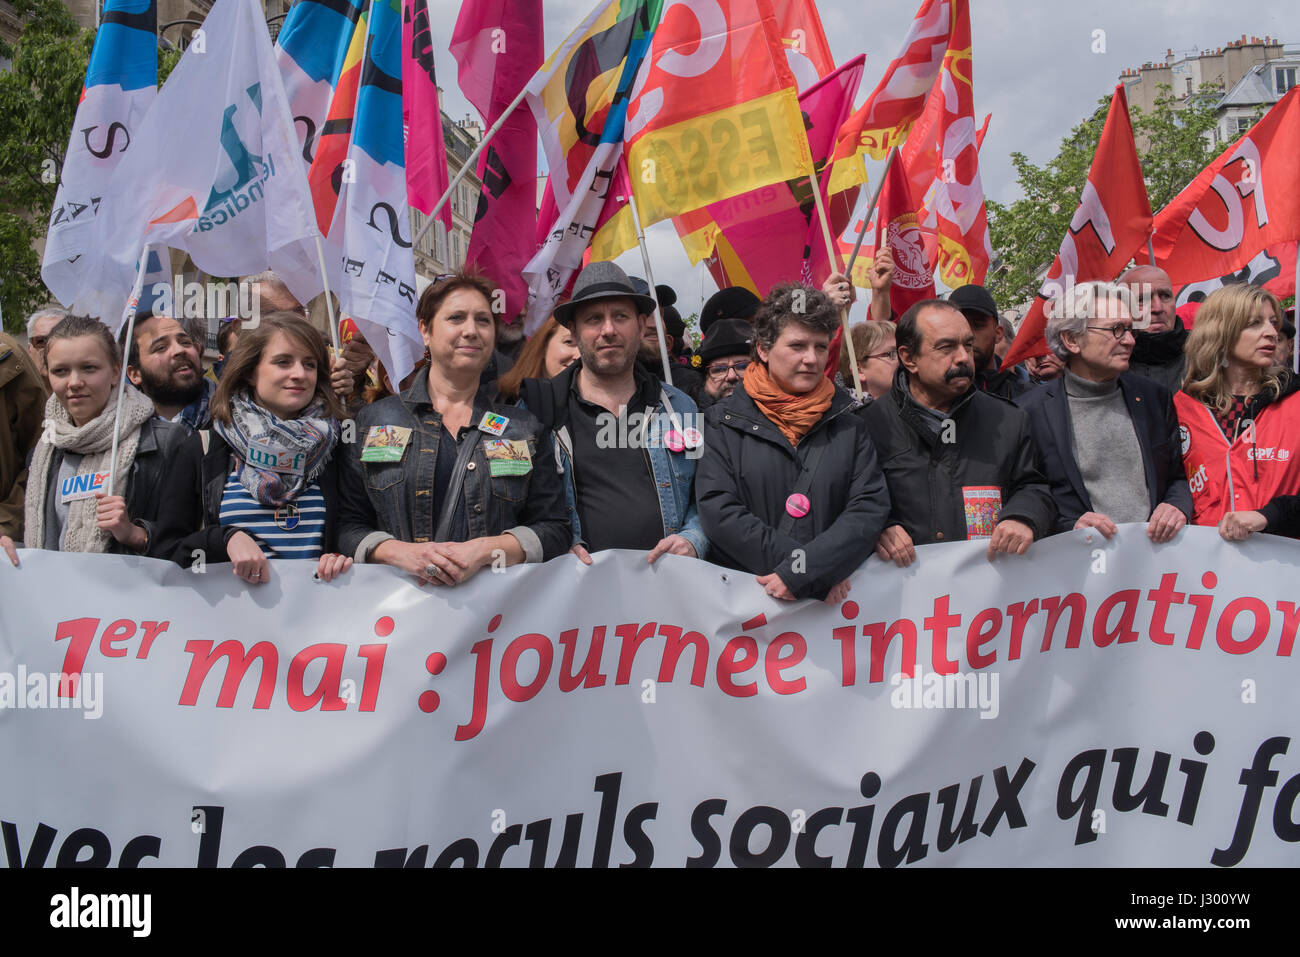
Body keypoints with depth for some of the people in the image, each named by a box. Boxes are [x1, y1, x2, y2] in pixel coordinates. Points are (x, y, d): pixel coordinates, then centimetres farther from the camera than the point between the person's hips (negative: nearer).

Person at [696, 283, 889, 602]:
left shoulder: (850, 423, 13)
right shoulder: (723, 421, 8)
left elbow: (871, 506, 4)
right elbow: (718, 511, -2)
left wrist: (804, 573, -9)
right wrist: (824, 569, -7)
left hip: (832, 601, 1)